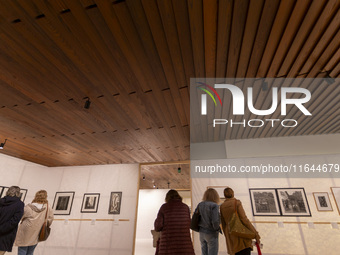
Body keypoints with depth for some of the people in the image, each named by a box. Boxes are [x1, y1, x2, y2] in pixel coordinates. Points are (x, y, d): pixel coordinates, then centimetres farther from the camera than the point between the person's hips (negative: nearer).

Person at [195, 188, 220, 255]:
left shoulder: (200, 205, 2)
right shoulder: (214, 205, -16)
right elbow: (215, 221, -21)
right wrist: (217, 229, -3)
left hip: (202, 233, 6)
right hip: (211, 234, -6)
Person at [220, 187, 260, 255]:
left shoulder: (222, 207, 5)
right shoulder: (237, 202, -8)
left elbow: (223, 224, 11)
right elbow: (244, 219, -14)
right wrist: (255, 234, -7)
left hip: (231, 237, 5)